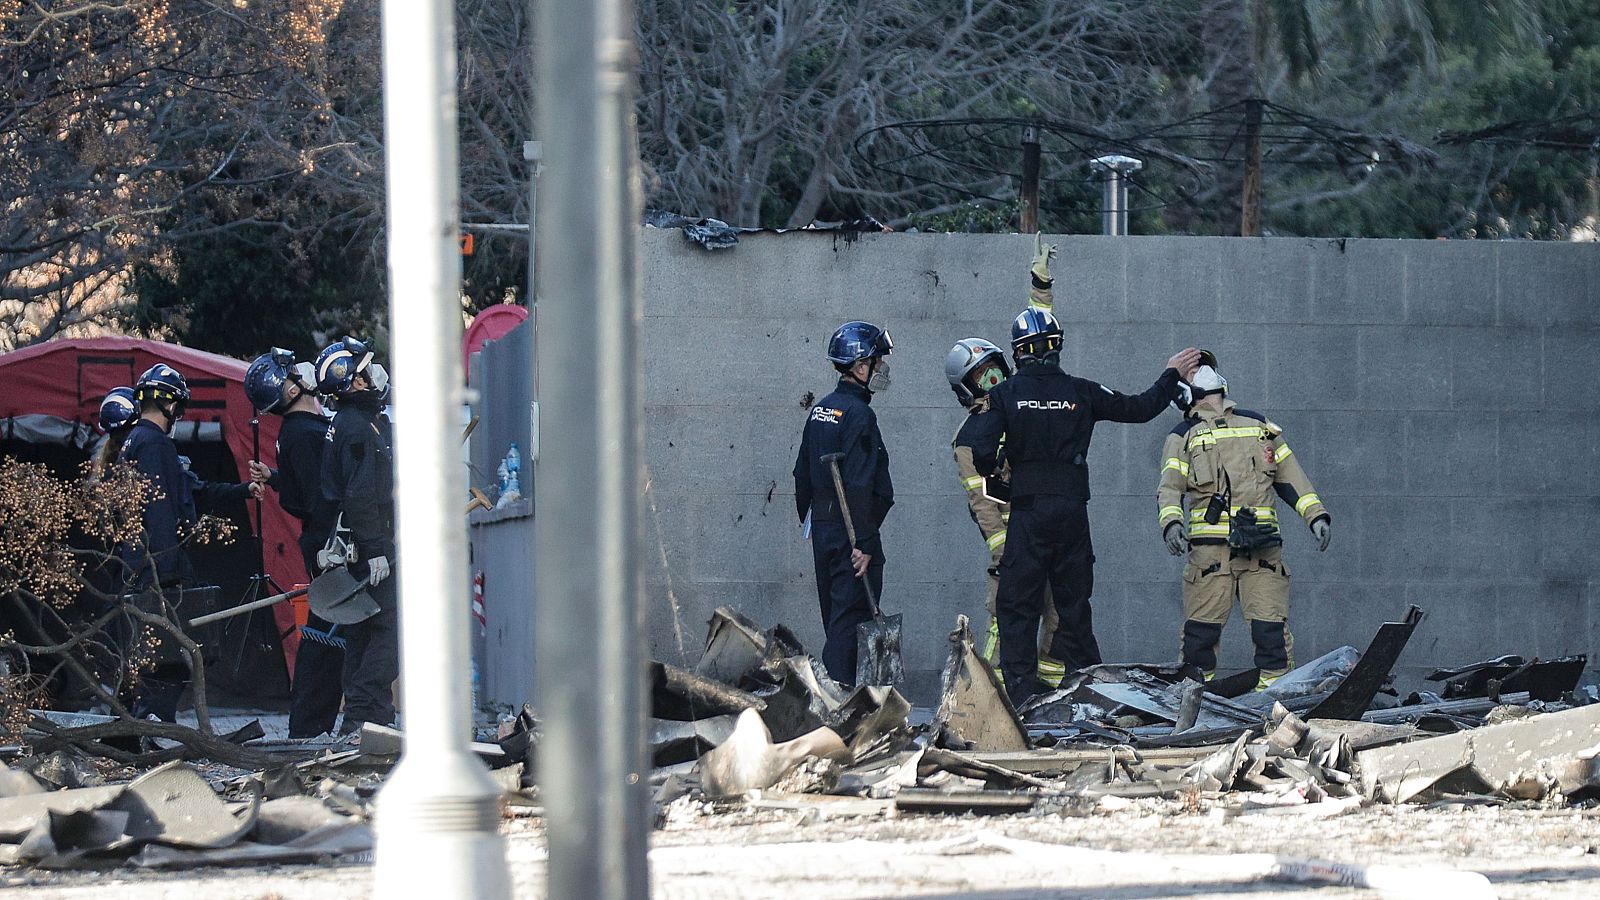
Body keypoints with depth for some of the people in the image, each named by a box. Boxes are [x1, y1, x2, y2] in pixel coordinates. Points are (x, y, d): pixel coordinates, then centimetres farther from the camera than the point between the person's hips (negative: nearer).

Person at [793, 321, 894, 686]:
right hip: (851, 531, -9)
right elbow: (860, 484, -20)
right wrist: (863, 543, -21)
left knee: (835, 619, 15)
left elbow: (802, 474, 19)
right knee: (851, 617, -8)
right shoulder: (858, 415, -15)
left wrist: (809, 520, 26)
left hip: (822, 529, 9)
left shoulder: (819, 411, 13)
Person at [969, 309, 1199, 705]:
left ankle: (1021, 692, -7)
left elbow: (982, 451, -11)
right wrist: (1171, 376, 27)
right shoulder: (1081, 392, 2)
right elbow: (1138, 409, 11)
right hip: (1073, 509, 3)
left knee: (1017, 603, 1)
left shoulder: (1005, 394, -3)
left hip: (1028, 509, -3)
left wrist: (991, 469, 13)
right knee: (1074, 603, 13)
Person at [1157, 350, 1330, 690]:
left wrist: (1316, 515, 10)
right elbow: (1169, 486, 2)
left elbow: (1290, 475, 22)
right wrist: (1171, 523, -19)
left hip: (1262, 545, 2)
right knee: (1202, 627, -5)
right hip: (1210, 544, -2)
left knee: (1271, 623, -6)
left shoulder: (1258, 425, 22)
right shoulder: (1184, 436, 13)